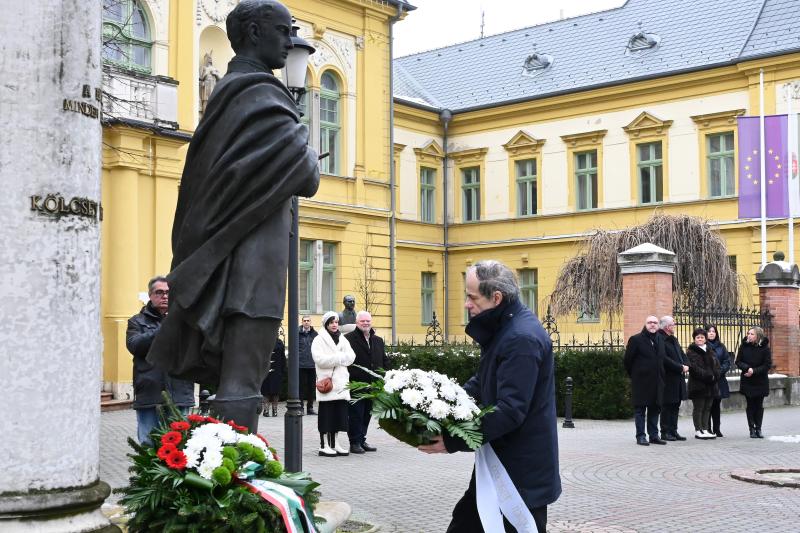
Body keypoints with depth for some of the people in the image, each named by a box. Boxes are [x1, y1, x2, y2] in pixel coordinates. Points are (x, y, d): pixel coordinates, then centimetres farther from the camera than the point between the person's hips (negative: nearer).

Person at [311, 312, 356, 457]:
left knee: (339, 415, 5)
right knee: (326, 415, -4)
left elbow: (351, 357, 5)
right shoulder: (319, 340, 0)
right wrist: (340, 358, -10)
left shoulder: (343, 340, 17)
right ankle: (324, 446, 0)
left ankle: (335, 444, 13)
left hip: (341, 382, 5)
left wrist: (333, 359, -10)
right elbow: (320, 359, -14)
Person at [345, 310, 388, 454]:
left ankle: (361, 440, 23)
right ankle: (355, 443, 6)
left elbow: (385, 361, 20)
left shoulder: (378, 341, 16)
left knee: (366, 414, 13)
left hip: (372, 386, 6)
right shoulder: (349, 339, -6)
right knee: (355, 415, -2)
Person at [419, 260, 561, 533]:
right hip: (499, 459, 10)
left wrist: (453, 441, -26)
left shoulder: (523, 338, -24)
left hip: (522, 467, -10)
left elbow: (511, 411, -28)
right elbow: (483, 381, 17)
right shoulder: (502, 328, 9)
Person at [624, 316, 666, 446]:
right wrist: (634, 375, 1)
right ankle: (640, 436, 1)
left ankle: (654, 435, 18)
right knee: (640, 409, -2)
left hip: (656, 381, 6)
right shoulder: (636, 339, -6)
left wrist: (660, 376, 15)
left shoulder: (659, 340, 12)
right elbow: (628, 360, -5)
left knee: (655, 408, 10)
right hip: (641, 382, -6)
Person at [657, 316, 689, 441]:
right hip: (667, 378, -9)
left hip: (677, 378, 9)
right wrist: (680, 367, -17)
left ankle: (673, 431, 18)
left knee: (675, 406, 12)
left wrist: (686, 365, -2)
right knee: (667, 406, -3)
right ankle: (665, 432, 3)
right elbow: (664, 359, -21)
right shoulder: (660, 339, -13)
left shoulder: (673, 339, 18)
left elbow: (682, 354, 19)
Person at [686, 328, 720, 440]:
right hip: (698, 385, -7)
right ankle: (698, 430, 2)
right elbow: (694, 368, -16)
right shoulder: (691, 352, -6)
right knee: (698, 408, -2)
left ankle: (705, 429, 14)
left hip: (710, 385, 7)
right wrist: (708, 376, -19)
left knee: (707, 408, 9)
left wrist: (714, 376, -7)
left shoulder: (709, 351, 17)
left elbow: (716, 366, 13)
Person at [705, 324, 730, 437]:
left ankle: (716, 429, 15)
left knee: (716, 405, 9)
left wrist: (720, 371, -7)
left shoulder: (721, 346, 11)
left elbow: (727, 361, 8)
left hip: (719, 380, 4)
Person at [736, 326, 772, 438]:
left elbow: (767, 365, -8)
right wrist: (747, 368, -19)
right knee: (750, 405, 3)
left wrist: (754, 371, -18)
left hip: (760, 382, -1)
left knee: (759, 405, 4)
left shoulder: (765, 348, -5)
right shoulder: (744, 346, -1)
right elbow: (738, 362, -1)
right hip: (747, 382, 1)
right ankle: (752, 429, 7)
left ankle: (758, 429, 10)